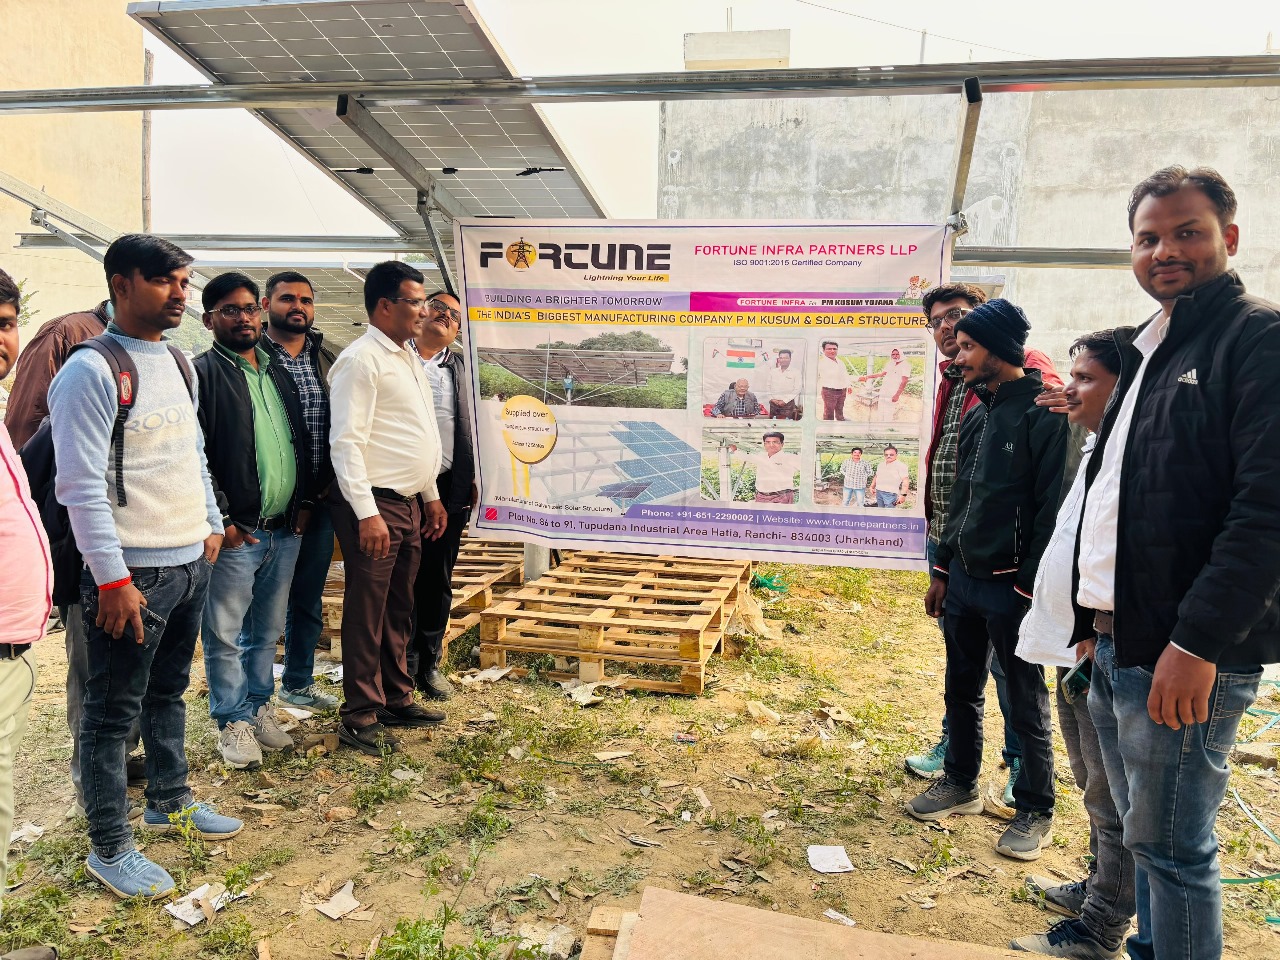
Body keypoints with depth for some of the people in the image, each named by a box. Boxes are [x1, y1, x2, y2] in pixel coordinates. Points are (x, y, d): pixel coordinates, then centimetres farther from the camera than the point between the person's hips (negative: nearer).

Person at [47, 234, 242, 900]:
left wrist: (212, 526, 18)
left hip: (192, 563, 8)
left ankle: (170, 801, 37)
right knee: (113, 712, 4)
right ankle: (108, 849, 18)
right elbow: (81, 484, -18)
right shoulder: (90, 371, -14)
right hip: (133, 572, -8)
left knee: (169, 691, 21)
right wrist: (112, 578, -19)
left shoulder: (179, 365, 11)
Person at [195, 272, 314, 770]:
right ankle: (233, 721, 18)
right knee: (224, 634, 5)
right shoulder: (201, 373, -6)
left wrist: (303, 502, 11)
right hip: (235, 532, -6)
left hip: (286, 529, 6)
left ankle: (259, 705, 29)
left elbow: (301, 441, 20)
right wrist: (220, 519, -14)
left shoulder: (278, 372, 15)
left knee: (267, 629, 16)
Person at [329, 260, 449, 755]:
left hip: (411, 502, 9)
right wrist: (367, 513, -23)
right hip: (374, 505, -9)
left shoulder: (409, 360, 17)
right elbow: (345, 441, -18)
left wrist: (431, 496, 20)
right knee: (367, 611, 0)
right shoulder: (361, 359, -11)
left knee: (399, 608, 16)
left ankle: (396, 699, 28)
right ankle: (360, 716, 11)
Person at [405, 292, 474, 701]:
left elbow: (470, 425, 15)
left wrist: (471, 479, 9)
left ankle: (429, 663, 20)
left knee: (438, 579, 9)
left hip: (447, 486, 3)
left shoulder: (459, 366, 15)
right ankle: (403, 664, 14)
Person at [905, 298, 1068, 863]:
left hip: (1011, 587, -8)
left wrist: (1030, 587, -20)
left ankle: (1035, 811, 23)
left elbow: (1053, 509, -18)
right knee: (961, 690, 18)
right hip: (964, 578, 8)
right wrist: (942, 569, 15)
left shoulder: (1045, 413, -14)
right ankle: (961, 785, 35)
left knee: (1026, 704, 7)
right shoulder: (978, 416, 12)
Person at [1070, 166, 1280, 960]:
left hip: (1184, 654, -8)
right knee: (1145, 831, 19)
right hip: (1118, 641, 8)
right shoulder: (1144, 349, 18)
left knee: (1171, 846, 2)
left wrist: (1198, 641, -22)